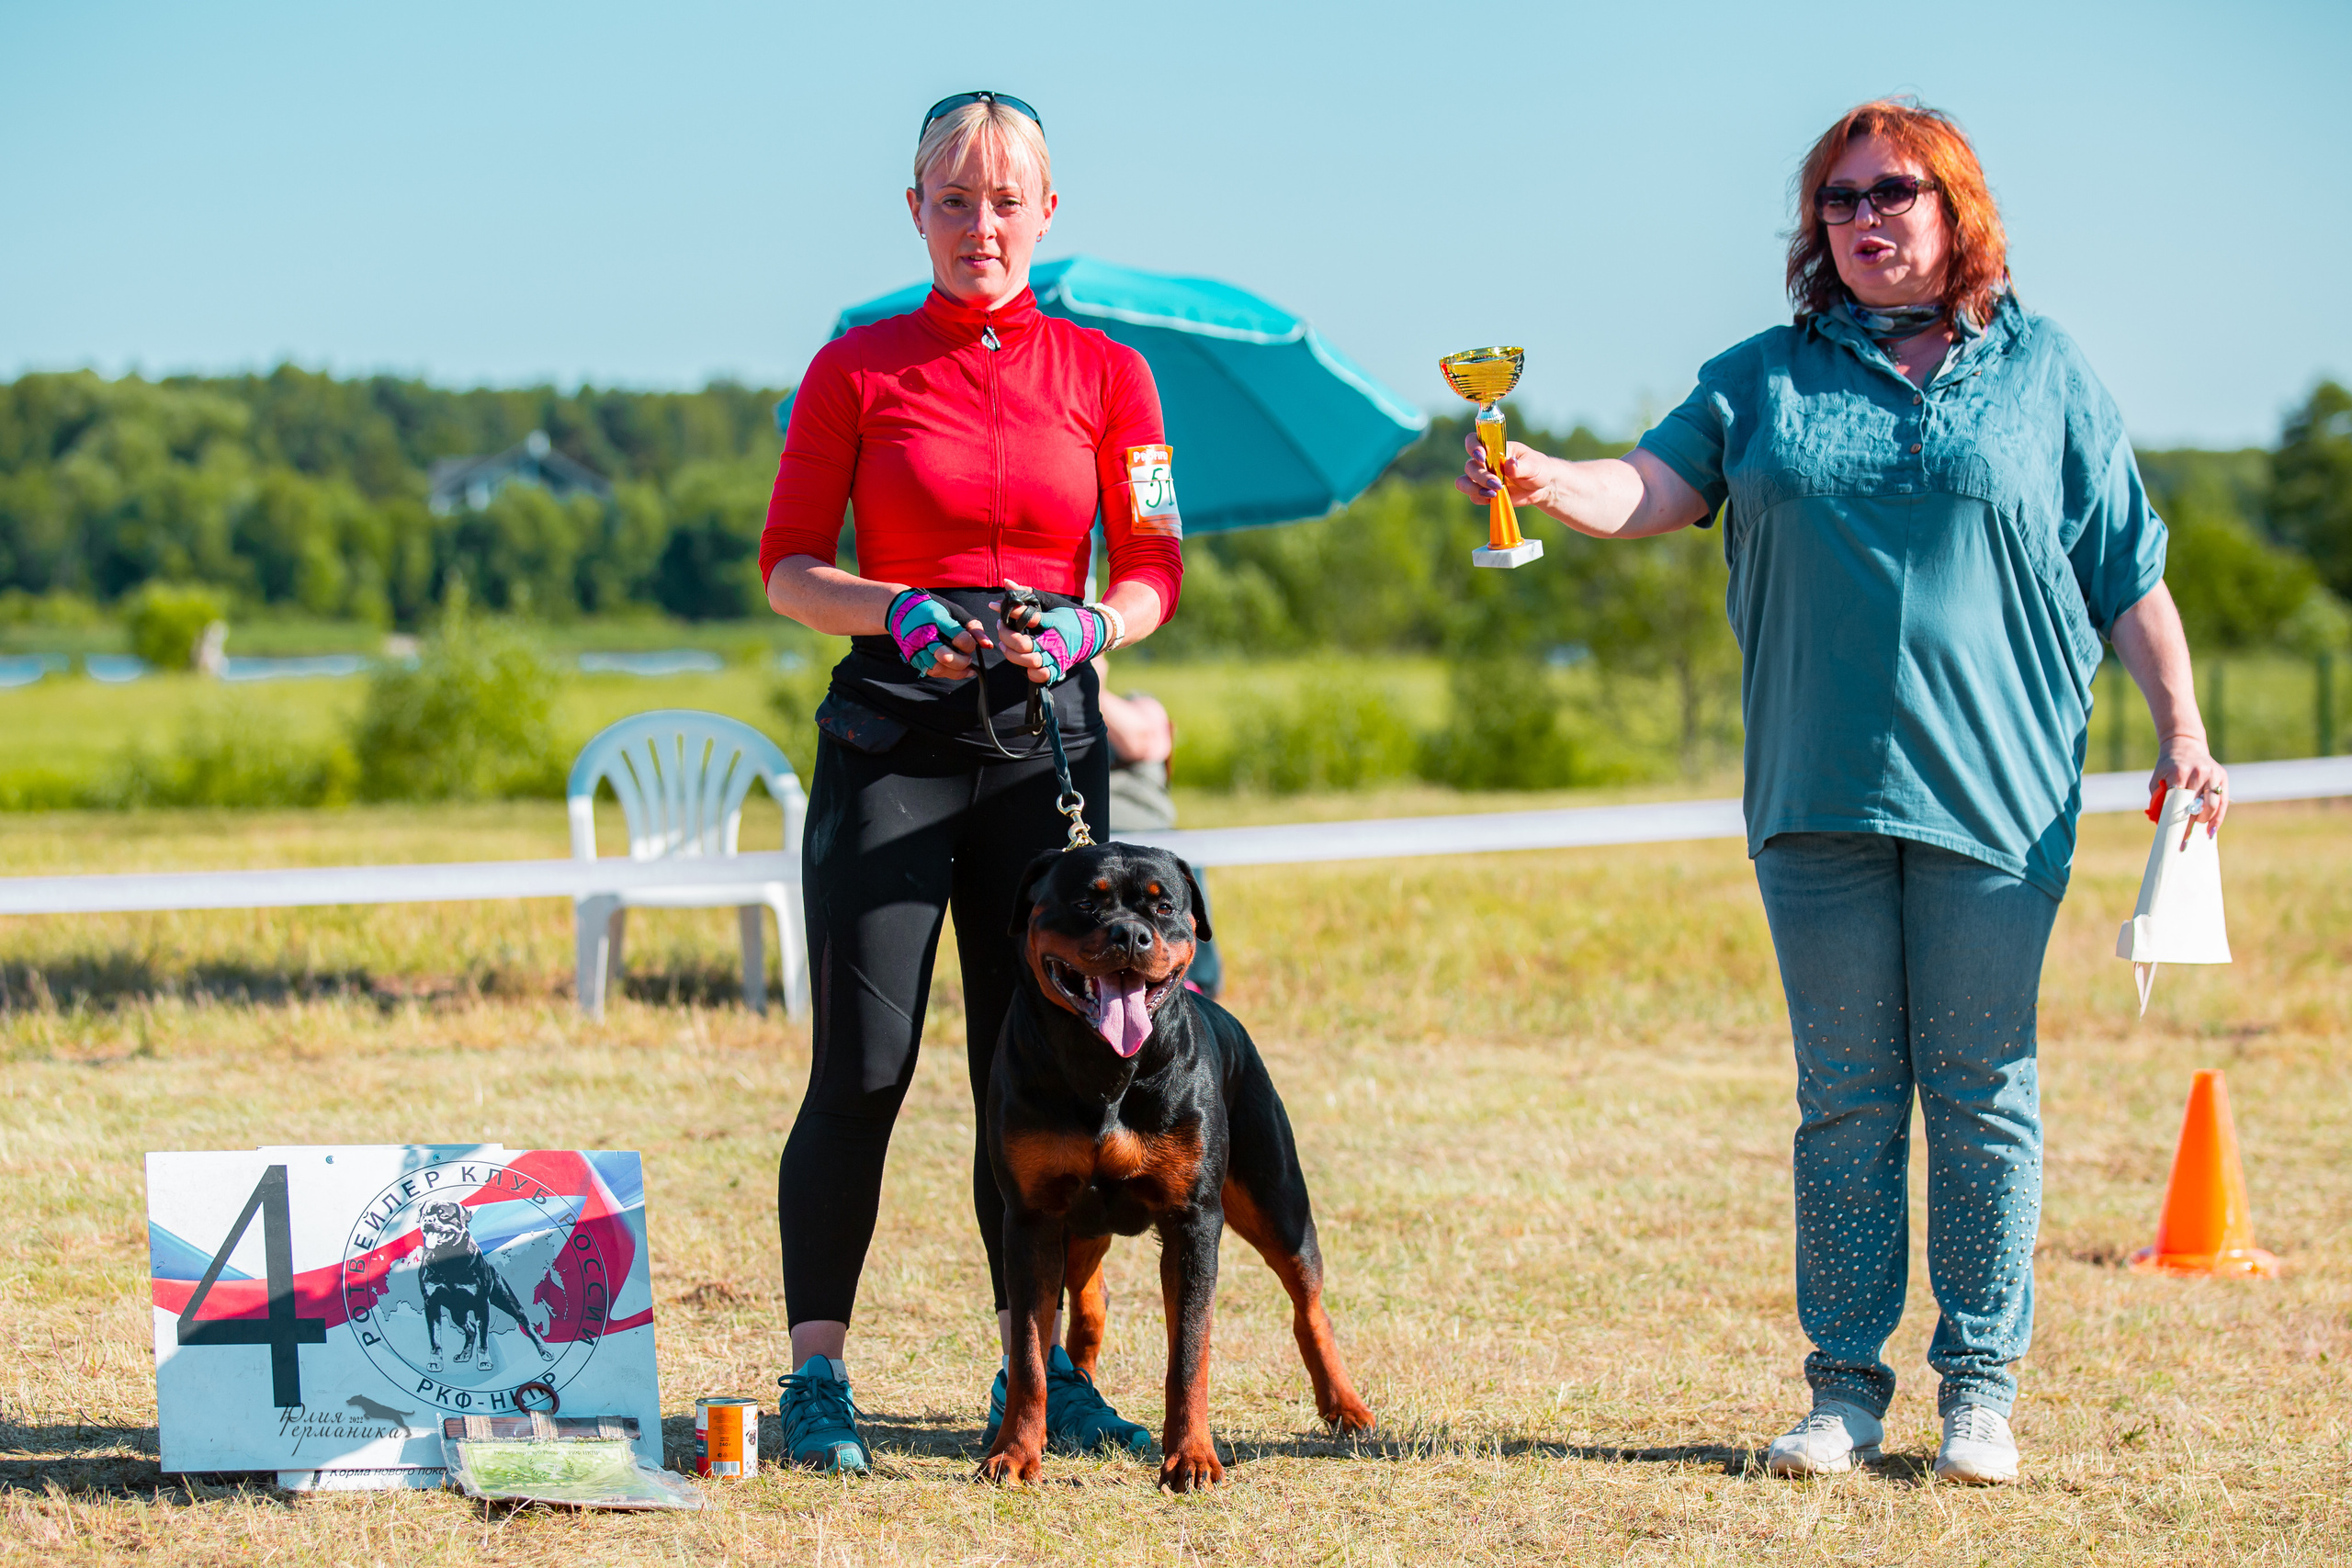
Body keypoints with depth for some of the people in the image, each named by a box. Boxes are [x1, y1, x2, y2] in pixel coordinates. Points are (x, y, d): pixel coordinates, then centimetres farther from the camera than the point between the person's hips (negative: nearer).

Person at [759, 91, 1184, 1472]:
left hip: (1046, 734, 2)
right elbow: (788, 567, 4)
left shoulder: (1105, 372, 9)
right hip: (891, 732, -2)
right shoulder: (857, 370, 4)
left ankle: (1042, 1368, 13)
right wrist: (899, 613, -14)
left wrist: (1086, 628, -12)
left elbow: (1157, 570, 8)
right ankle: (818, 1374, -2)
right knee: (863, 1065, -7)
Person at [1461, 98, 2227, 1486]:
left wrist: (2183, 733, 2)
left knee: (1982, 1091, 1)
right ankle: (1846, 1384, 10)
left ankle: (1981, 1386, 8)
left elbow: (2128, 573, 9)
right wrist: (1546, 482, -22)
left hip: (1994, 793, -1)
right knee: (1847, 1097, 4)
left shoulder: (2044, 372, 9)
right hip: (1820, 796, 2)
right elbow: (1652, 491, -1)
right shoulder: (1767, 379, 12)